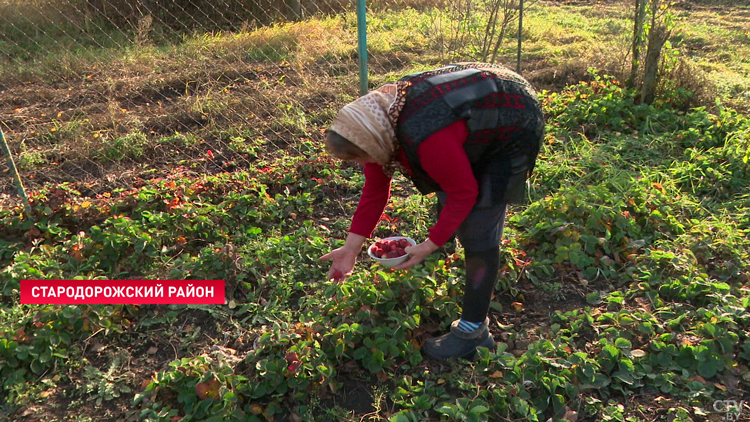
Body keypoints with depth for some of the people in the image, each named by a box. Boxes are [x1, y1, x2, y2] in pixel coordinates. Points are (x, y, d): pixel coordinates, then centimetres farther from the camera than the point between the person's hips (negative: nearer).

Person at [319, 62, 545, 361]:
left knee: (478, 231, -11)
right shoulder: (377, 117, -12)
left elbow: (464, 193, -27)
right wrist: (351, 247, -6)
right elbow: (374, 189, -5)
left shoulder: (426, 139, -41)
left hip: (512, 129, -9)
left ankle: (473, 330, 2)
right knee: (444, 197, 20)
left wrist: (430, 245, -20)